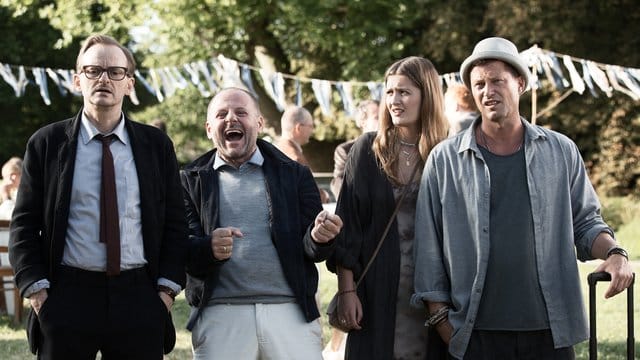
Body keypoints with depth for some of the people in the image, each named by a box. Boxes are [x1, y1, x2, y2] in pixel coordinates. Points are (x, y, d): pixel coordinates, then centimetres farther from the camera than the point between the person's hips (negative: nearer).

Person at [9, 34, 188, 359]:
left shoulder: (157, 145, 8)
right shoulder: (46, 143, 5)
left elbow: (175, 223, 10)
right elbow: (24, 225, 4)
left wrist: (167, 288, -1)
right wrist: (36, 289, -6)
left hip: (138, 299, 1)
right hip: (67, 296, -1)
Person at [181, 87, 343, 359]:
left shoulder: (294, 175, 11)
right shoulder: (190, 181, 9)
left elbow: (313, 251, 8)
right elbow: (182, 250, 0)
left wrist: (319, 237, -16)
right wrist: (210, 248, -22)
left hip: (291, 313, 1)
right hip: (220, 315, -1)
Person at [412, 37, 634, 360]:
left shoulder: (561, 151, 9)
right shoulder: (444, 159, 4)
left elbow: (585, 222, 15)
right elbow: (428, 244, 5)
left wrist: (614, 253, -5)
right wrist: (440, 315, 1)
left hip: (550, 332, 1)